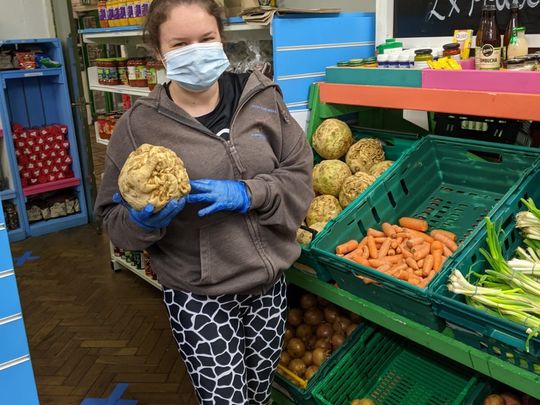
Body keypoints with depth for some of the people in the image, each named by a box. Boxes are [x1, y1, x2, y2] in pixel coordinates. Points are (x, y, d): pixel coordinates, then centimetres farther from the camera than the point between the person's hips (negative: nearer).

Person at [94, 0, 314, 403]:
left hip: (269, 282, 3)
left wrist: (247, 194, -20)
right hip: (197, 295, -2)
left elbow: (299, 177, -3)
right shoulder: (139, 124, -10)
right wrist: (144, 220, -25)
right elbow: (113, 217, -3)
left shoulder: (262, 99, -4)